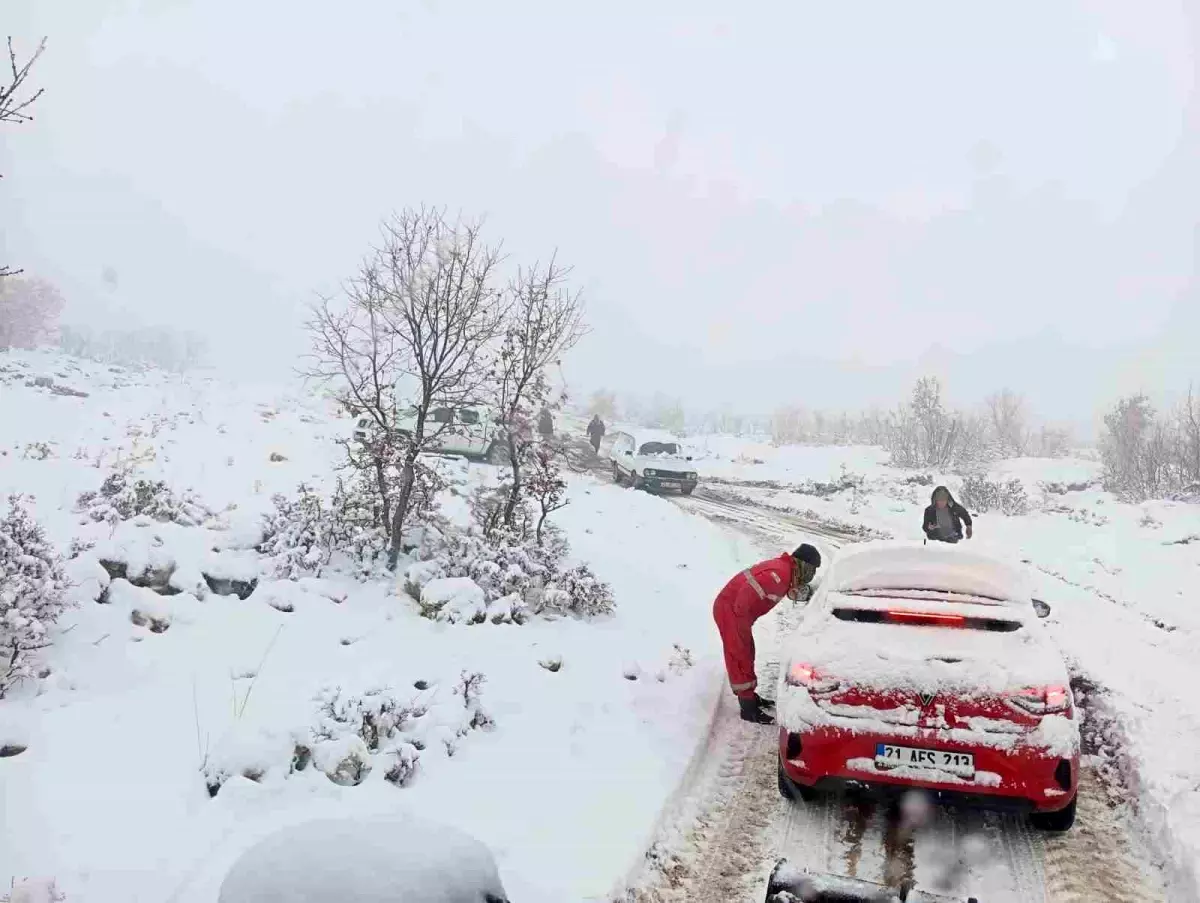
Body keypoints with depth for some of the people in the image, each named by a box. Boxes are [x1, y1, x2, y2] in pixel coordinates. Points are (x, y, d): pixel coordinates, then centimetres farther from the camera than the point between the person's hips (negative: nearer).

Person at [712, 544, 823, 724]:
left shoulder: (783, 569, 7)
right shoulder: (780, 574, -24)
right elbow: (747, 594, -29)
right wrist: (743, 626, -18)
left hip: (733, 609, 10)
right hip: (729, 610, -10)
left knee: (746, 655, 20)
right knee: (741, 658, -4)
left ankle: (749, 696, 32)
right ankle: (748, 709, 2)